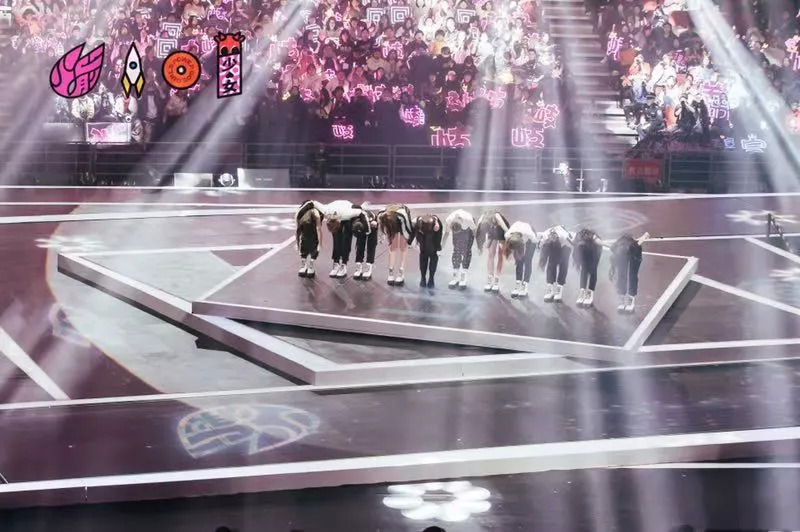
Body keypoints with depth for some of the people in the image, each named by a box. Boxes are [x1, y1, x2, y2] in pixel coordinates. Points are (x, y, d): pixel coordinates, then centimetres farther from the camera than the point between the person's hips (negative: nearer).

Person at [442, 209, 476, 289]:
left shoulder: (468, 220, -42)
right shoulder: (448, 221, -34)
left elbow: (474, 230, -24)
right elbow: (446, 232, -12)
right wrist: (442, 245, -11)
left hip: (468, 229, -2)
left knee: (466, 251, -10)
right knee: (456, 251, -3)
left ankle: (463, 279, -7)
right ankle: (456, 277, 5)